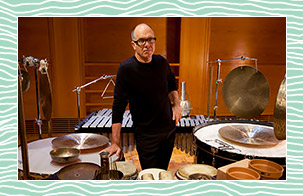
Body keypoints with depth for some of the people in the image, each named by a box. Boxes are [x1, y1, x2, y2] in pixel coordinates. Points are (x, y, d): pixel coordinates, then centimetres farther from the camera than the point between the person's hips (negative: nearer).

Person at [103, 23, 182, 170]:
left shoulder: (161, 62, -3)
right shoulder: (126, 69, -17)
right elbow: (118, 106, -17)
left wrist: (176, 104, 3)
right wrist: (115, 143, -19)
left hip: (169, 129, 5)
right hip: (145, 135, -5)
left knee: (163, 172, 21)